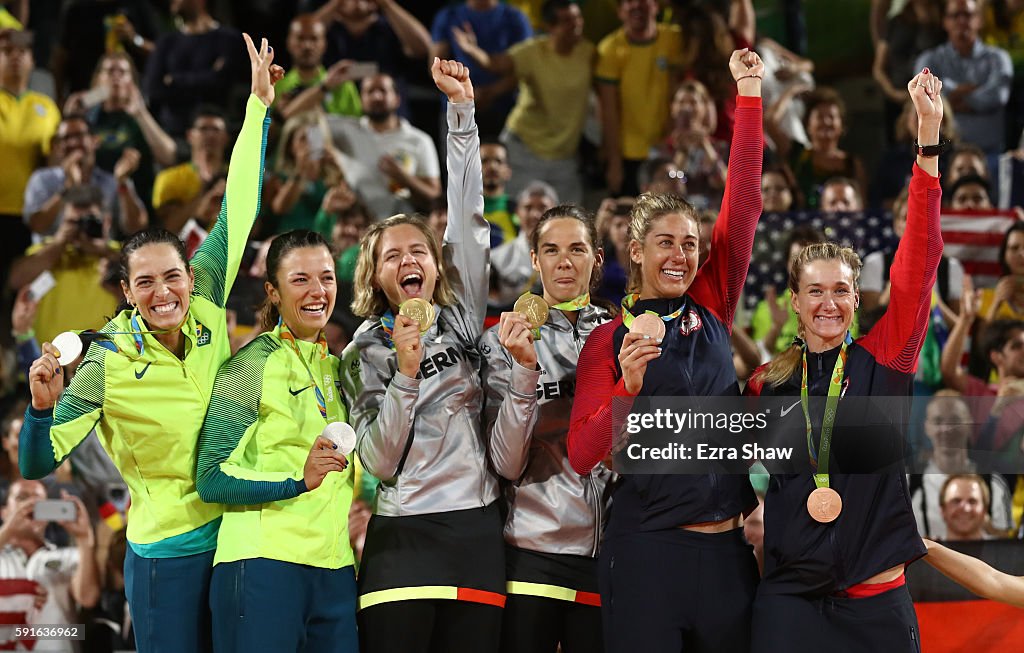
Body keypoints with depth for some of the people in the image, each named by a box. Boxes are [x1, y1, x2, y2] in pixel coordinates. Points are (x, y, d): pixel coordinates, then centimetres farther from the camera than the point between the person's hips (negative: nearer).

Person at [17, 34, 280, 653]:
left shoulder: (206, 309, -3)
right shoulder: (110, 362, -12)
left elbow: (238, 212, 2)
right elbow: (36, 464, -10)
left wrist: (260, 104, 3)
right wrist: (44, 407, -31)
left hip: (238, 531, 4)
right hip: (168, 551, -4)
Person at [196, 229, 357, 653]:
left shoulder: (337, 370, 16)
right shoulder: (250, 367, -3)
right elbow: (211, 480, -10)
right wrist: (298, 480, -22)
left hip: (335, 570, 6)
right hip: (264, 566, -6)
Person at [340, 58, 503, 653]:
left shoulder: (462, 318, 10)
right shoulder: (364, 353, 5)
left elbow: (468, 218, 1)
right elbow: (380, 462, -5)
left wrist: (462, 111, -5)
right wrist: (405, 375, -16)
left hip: (478, 535, 2)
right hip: (404, 538, -2)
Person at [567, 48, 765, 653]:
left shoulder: (711, 312, 10)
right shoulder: (609, 340, 2)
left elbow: (743, 203, 6)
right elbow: (582, 455, -6)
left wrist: (750, 94, 4)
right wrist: (628, 388, -22)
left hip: (725, 550, 3)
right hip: (647, 550, -3)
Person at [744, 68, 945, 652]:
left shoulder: (882, 360, 1)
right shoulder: (767, 382, 7)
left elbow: (918, 266, -9)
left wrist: (928, 141, -18)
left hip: (876, 602, -1)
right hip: (790, 598, 1)